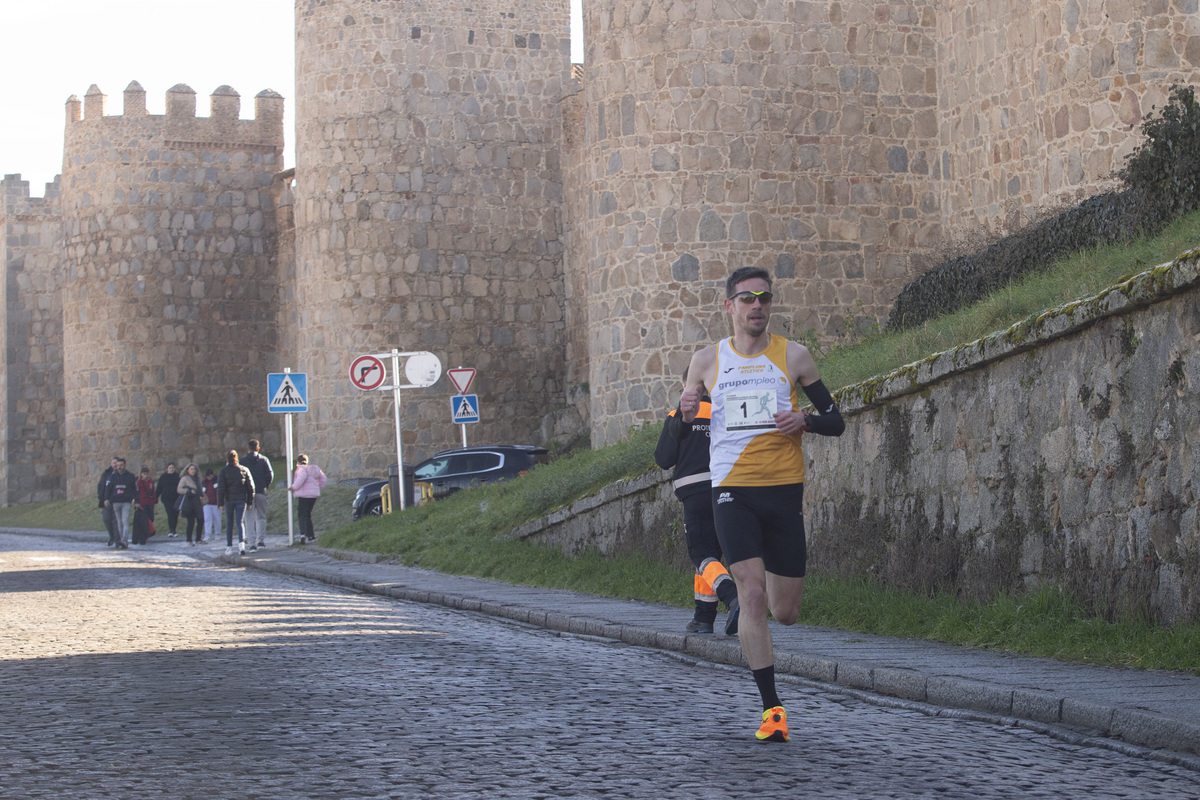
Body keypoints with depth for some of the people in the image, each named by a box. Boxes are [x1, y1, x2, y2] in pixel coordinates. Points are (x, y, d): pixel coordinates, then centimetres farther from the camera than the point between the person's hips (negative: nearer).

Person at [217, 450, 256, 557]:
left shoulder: (223, 471, -3)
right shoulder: (244, 470, 4)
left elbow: (221, 488, -7)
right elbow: (250, 486, 4)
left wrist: (220, 503, -6)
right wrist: (250, 502, 10)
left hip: (229, 500, -1)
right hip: (241, 500, 1)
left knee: (229, 523, 10)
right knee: (240, 522, -1)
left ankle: (229, 547, 12)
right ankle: (241, 544, -23)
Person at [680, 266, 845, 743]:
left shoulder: (793, 356, 5)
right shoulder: (706, 360, 7)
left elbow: (836, 422, 8)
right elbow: (680, 430, 16)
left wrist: (804, 421, -14)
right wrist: (686, 413, -8)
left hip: (784, 488, 1)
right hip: (732, 489, -1)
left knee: (785, 612, 5)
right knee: (752, 595, -16)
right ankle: (772, 708, -11)